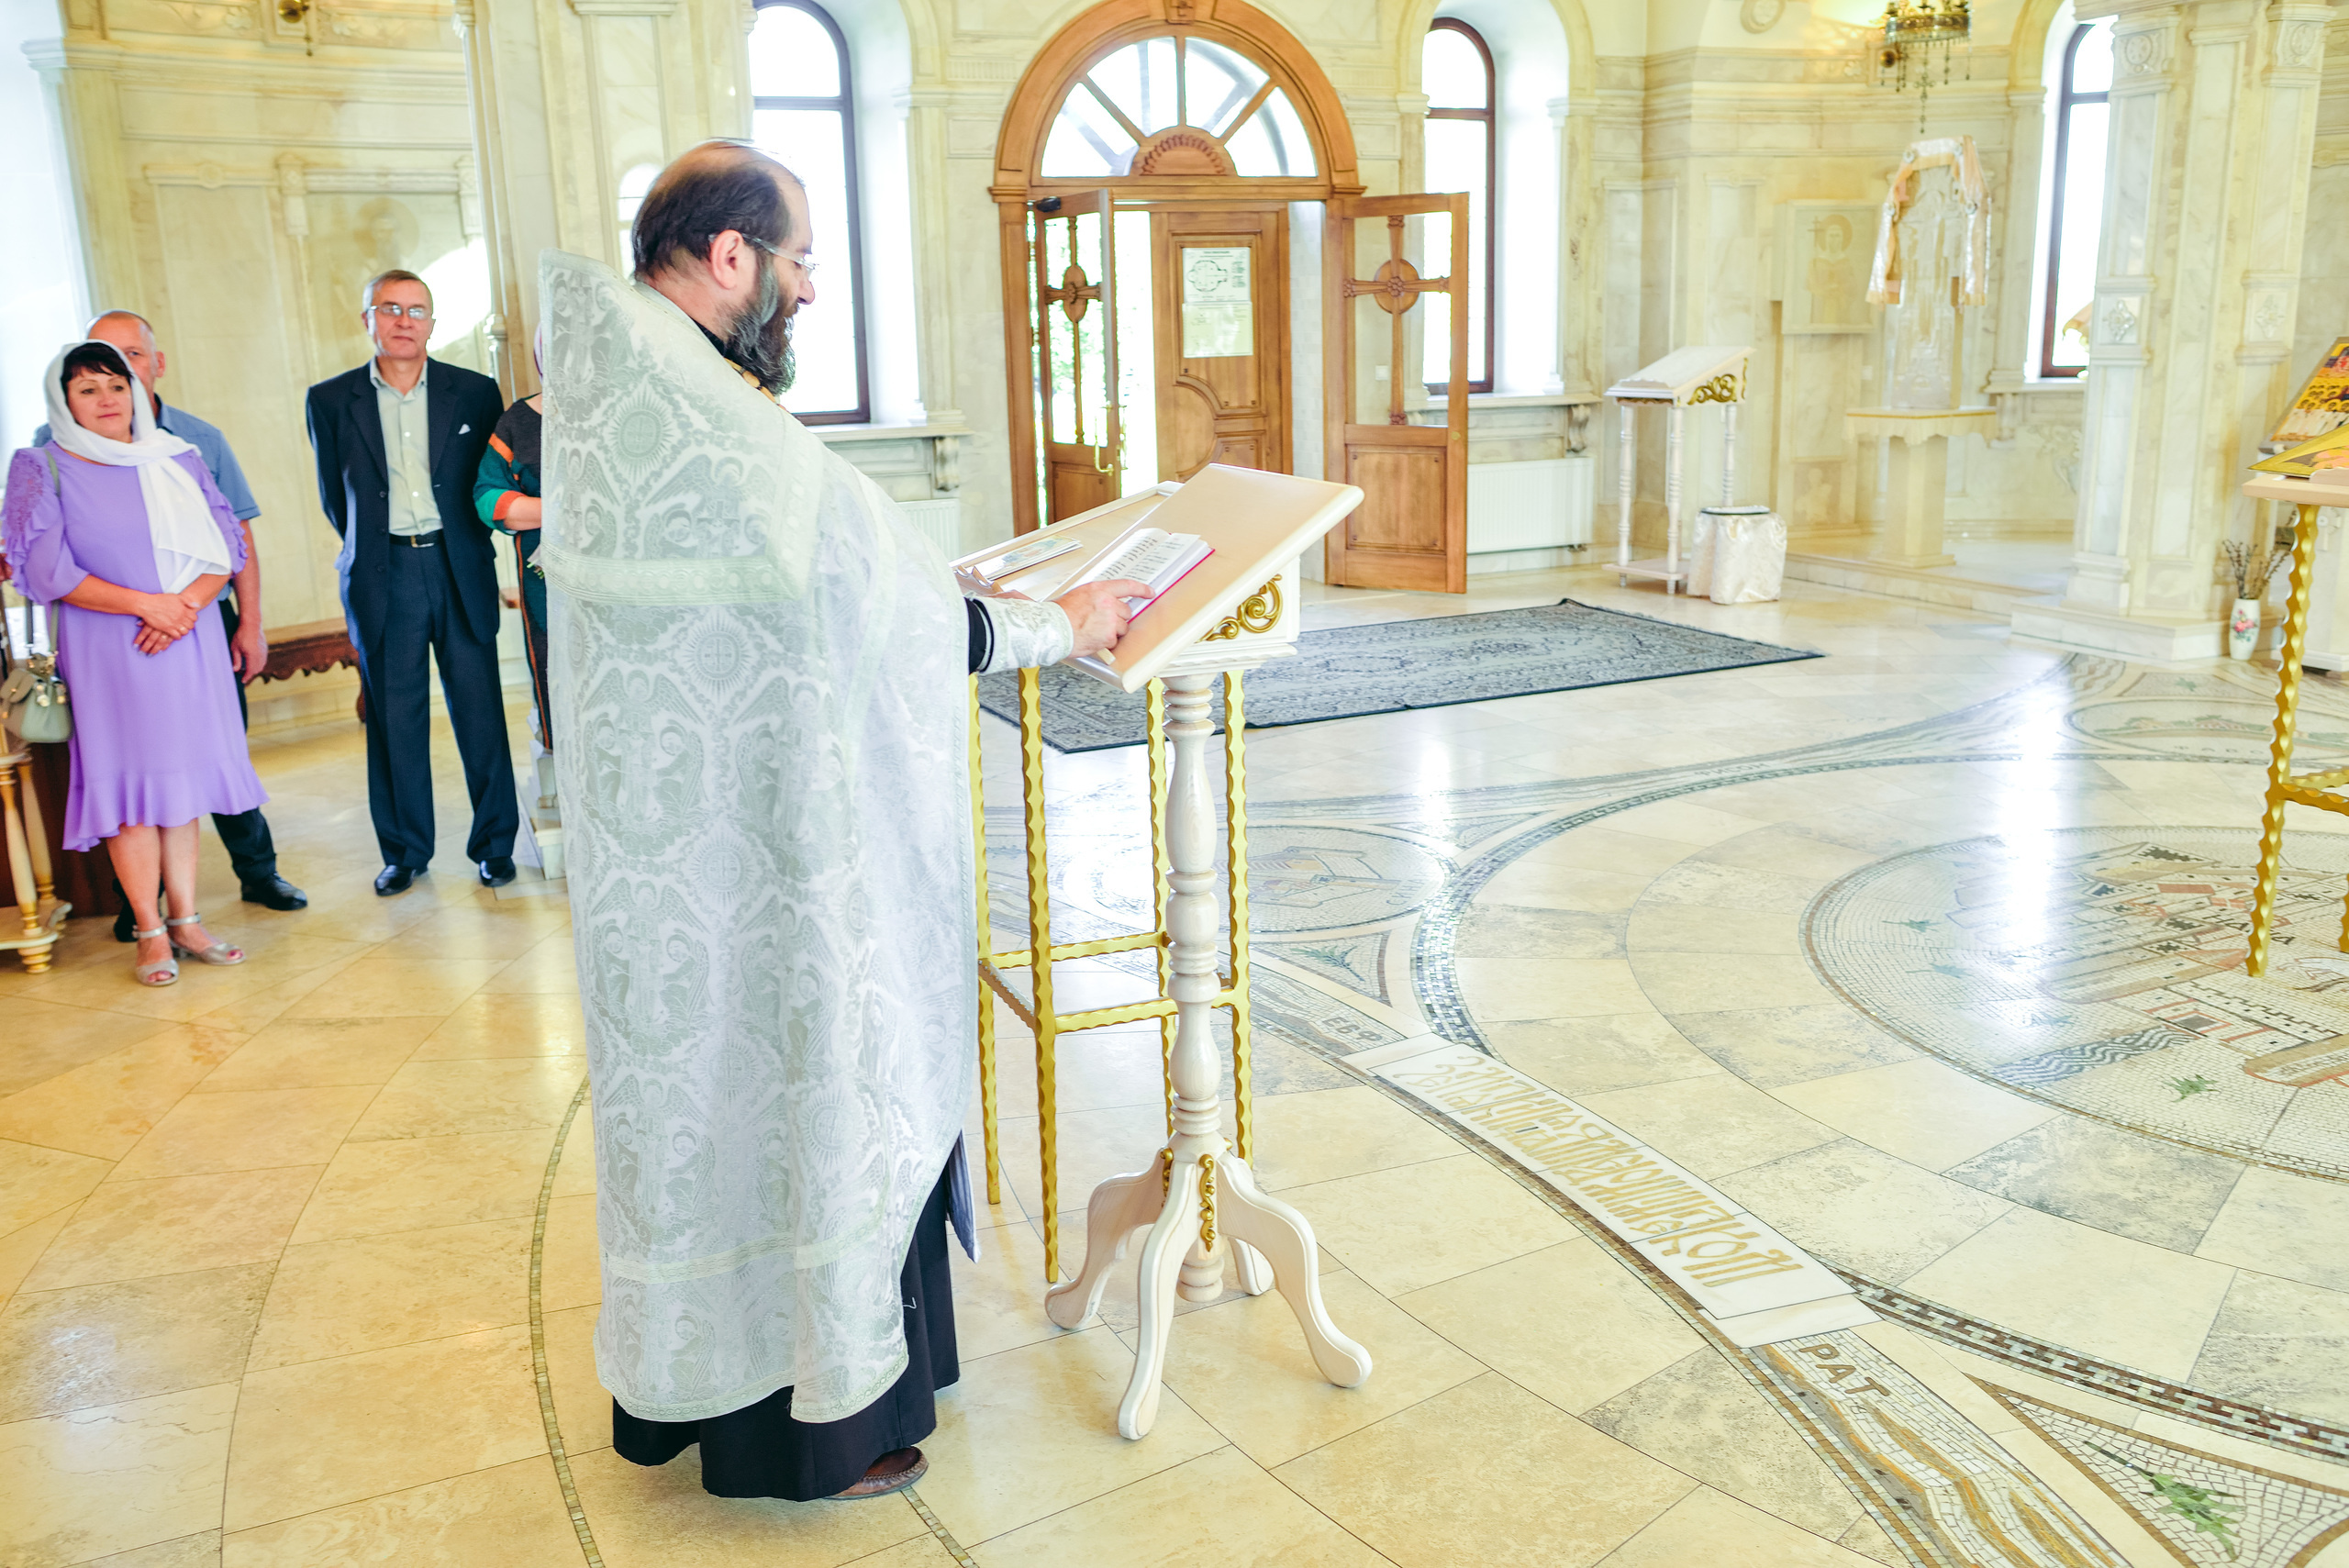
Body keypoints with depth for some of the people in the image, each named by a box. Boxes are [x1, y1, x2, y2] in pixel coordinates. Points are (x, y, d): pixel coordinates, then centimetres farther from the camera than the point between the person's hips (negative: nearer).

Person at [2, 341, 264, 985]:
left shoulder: (178, 460, 11)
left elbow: (226, 544, 5)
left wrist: (187, 604, -13)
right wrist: (148, 604, -14)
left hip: (189, 642, 3)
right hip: (106, 649, -3)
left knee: (182, 776, 5)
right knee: (129, 786, -3)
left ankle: (186, 920, 11)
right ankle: (151, 932, 3)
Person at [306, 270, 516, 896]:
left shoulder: (475, 392, 3)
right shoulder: (331, 400, 4)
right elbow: (334, 495, 12)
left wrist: (459, 549, 9)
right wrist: (371, 552, 12)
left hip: (460, 571, 0)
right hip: (383, 579, 0)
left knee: (480, 711, 2)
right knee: (394, 718, 6)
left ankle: (494, 844, 13)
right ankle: (404, 849, 18)